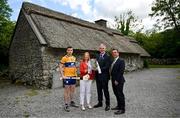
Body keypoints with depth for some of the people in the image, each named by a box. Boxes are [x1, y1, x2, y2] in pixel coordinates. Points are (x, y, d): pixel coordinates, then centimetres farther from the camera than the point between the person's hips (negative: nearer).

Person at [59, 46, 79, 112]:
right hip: (67, 76, -6)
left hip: (73, 76, 7)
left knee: (72, 90, 15)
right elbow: (60, 67, -9)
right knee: (67, 90, 0)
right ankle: (66, 105, 10)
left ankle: (71, 102, 32)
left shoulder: (74, 58, 12)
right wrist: (62, 75, -17)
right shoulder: (64, 58, -8)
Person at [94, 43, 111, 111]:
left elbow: (107, 67, -16)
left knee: (105, 90, 3)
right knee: (99, 90, 15)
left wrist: (100, 69, -24)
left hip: (104, 76, -6)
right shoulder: (98, 56, 13)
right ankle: (100, 102, 30)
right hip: (98, 76, 7)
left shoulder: (107, 57, -9)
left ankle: (107, 104, 17)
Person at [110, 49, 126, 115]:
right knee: (116, 94, 16)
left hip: (118, 81, -8)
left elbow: (121, 72, -18)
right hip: (114, 81, 8)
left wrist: (117, 80, -19)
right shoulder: (113, 62, 14)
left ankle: (122, 109, 11)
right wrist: (113, 80, 8)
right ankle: (119, 106, 31)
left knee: (120, 94, 0)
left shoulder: (121, 61, -11)